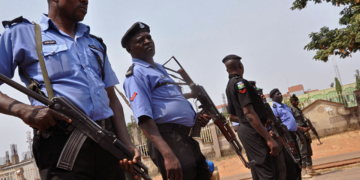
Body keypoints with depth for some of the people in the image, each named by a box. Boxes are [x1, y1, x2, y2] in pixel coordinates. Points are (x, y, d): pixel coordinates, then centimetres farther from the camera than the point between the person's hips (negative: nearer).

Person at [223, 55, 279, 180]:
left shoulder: (229, 86, 15)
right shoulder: (240, 82, -13)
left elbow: (232, 116, 21)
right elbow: (249, 113, -23)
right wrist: (269, 138, -24)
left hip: (245, 130, 10)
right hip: (252, 131, -10)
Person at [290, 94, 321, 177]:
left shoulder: (299, 109, 18)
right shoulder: (291, 110, -9)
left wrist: (308, 126, 5)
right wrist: (302, 128, -21)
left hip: (305, 132, 9)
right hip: (299, 132, -9)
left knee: (309, 151, 10)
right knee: (303, 152, -10)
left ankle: (310, 169, 17)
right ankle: (303, 171, -7)